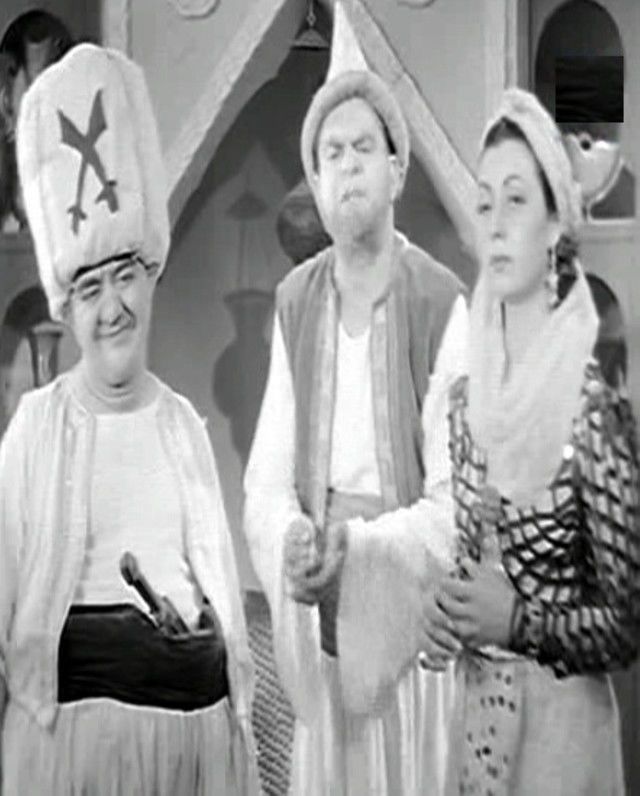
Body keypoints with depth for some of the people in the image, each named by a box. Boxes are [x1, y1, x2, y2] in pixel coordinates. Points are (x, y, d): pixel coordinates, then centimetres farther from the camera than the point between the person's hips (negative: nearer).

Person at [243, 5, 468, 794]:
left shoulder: (441, 308, -11)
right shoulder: (294, 304, 5)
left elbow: (454, 506, -13)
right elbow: (265, 485, 2)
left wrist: (361, 547, -26)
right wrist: (292, 543, -17)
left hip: (405, 624, -4)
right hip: (315, 633, 4)